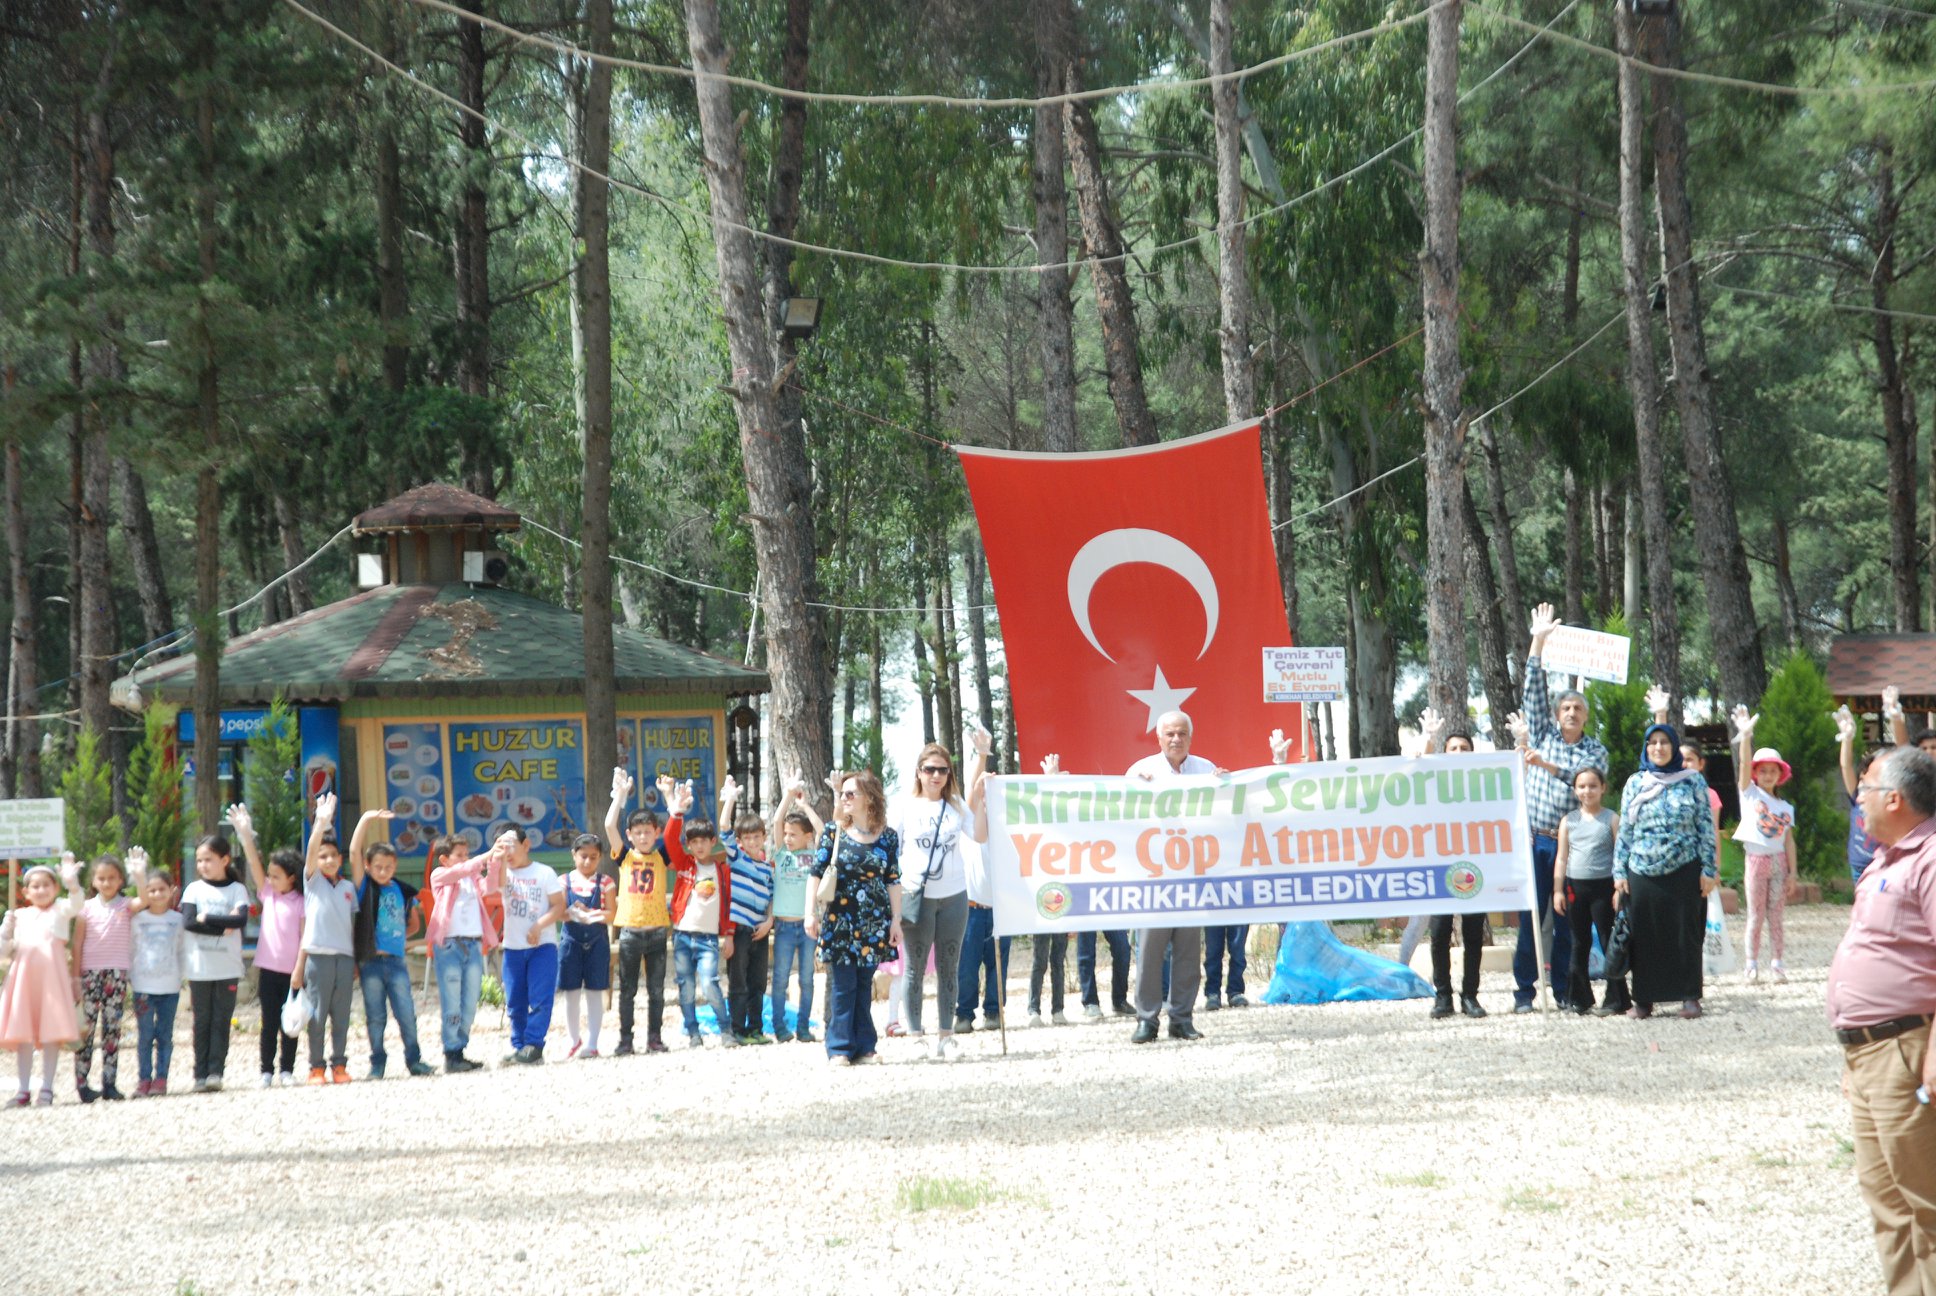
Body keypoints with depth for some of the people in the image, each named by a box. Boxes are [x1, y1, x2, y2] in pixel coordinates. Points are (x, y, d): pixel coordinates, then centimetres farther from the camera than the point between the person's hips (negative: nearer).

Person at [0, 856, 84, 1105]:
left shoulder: (60, 910, 7)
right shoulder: (20, 916, 15)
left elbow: (75, 905, -17)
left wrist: (71, 882, -36)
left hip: (51, 976, -3)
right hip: (24, 977, 3)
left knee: (51, 1033, -3)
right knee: (23, 1034, 2)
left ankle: (47, 1089, 4)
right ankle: (24, 1089, 8)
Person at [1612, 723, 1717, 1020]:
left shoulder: (1693, 782, 5)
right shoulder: (1635, 784, 11)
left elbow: (1706, 828, 4)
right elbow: (1624, 831, 12)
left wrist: (1708, 870, -3)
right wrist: (1619, 873, 4)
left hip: (1684, 872, -2)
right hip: (1642, 873, 2)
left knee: (1685, 935, -1)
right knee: (1644, 937, 1)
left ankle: (1690, 996, 5)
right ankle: (1644, 998, 7)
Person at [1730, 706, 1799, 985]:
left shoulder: (1785, 808, 11)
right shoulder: (1750, 793, 3)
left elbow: (1789, 841, 9)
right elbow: (1744, 764, -13)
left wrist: (1793, 873, 3)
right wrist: (1745, 736, -28)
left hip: (1779, 861, 2)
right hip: (1756, 860, -2)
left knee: (1775, 916, 5)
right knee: (1755, 917, 0)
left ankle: (1777, 964, 8)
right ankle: (1752, 965, 4)